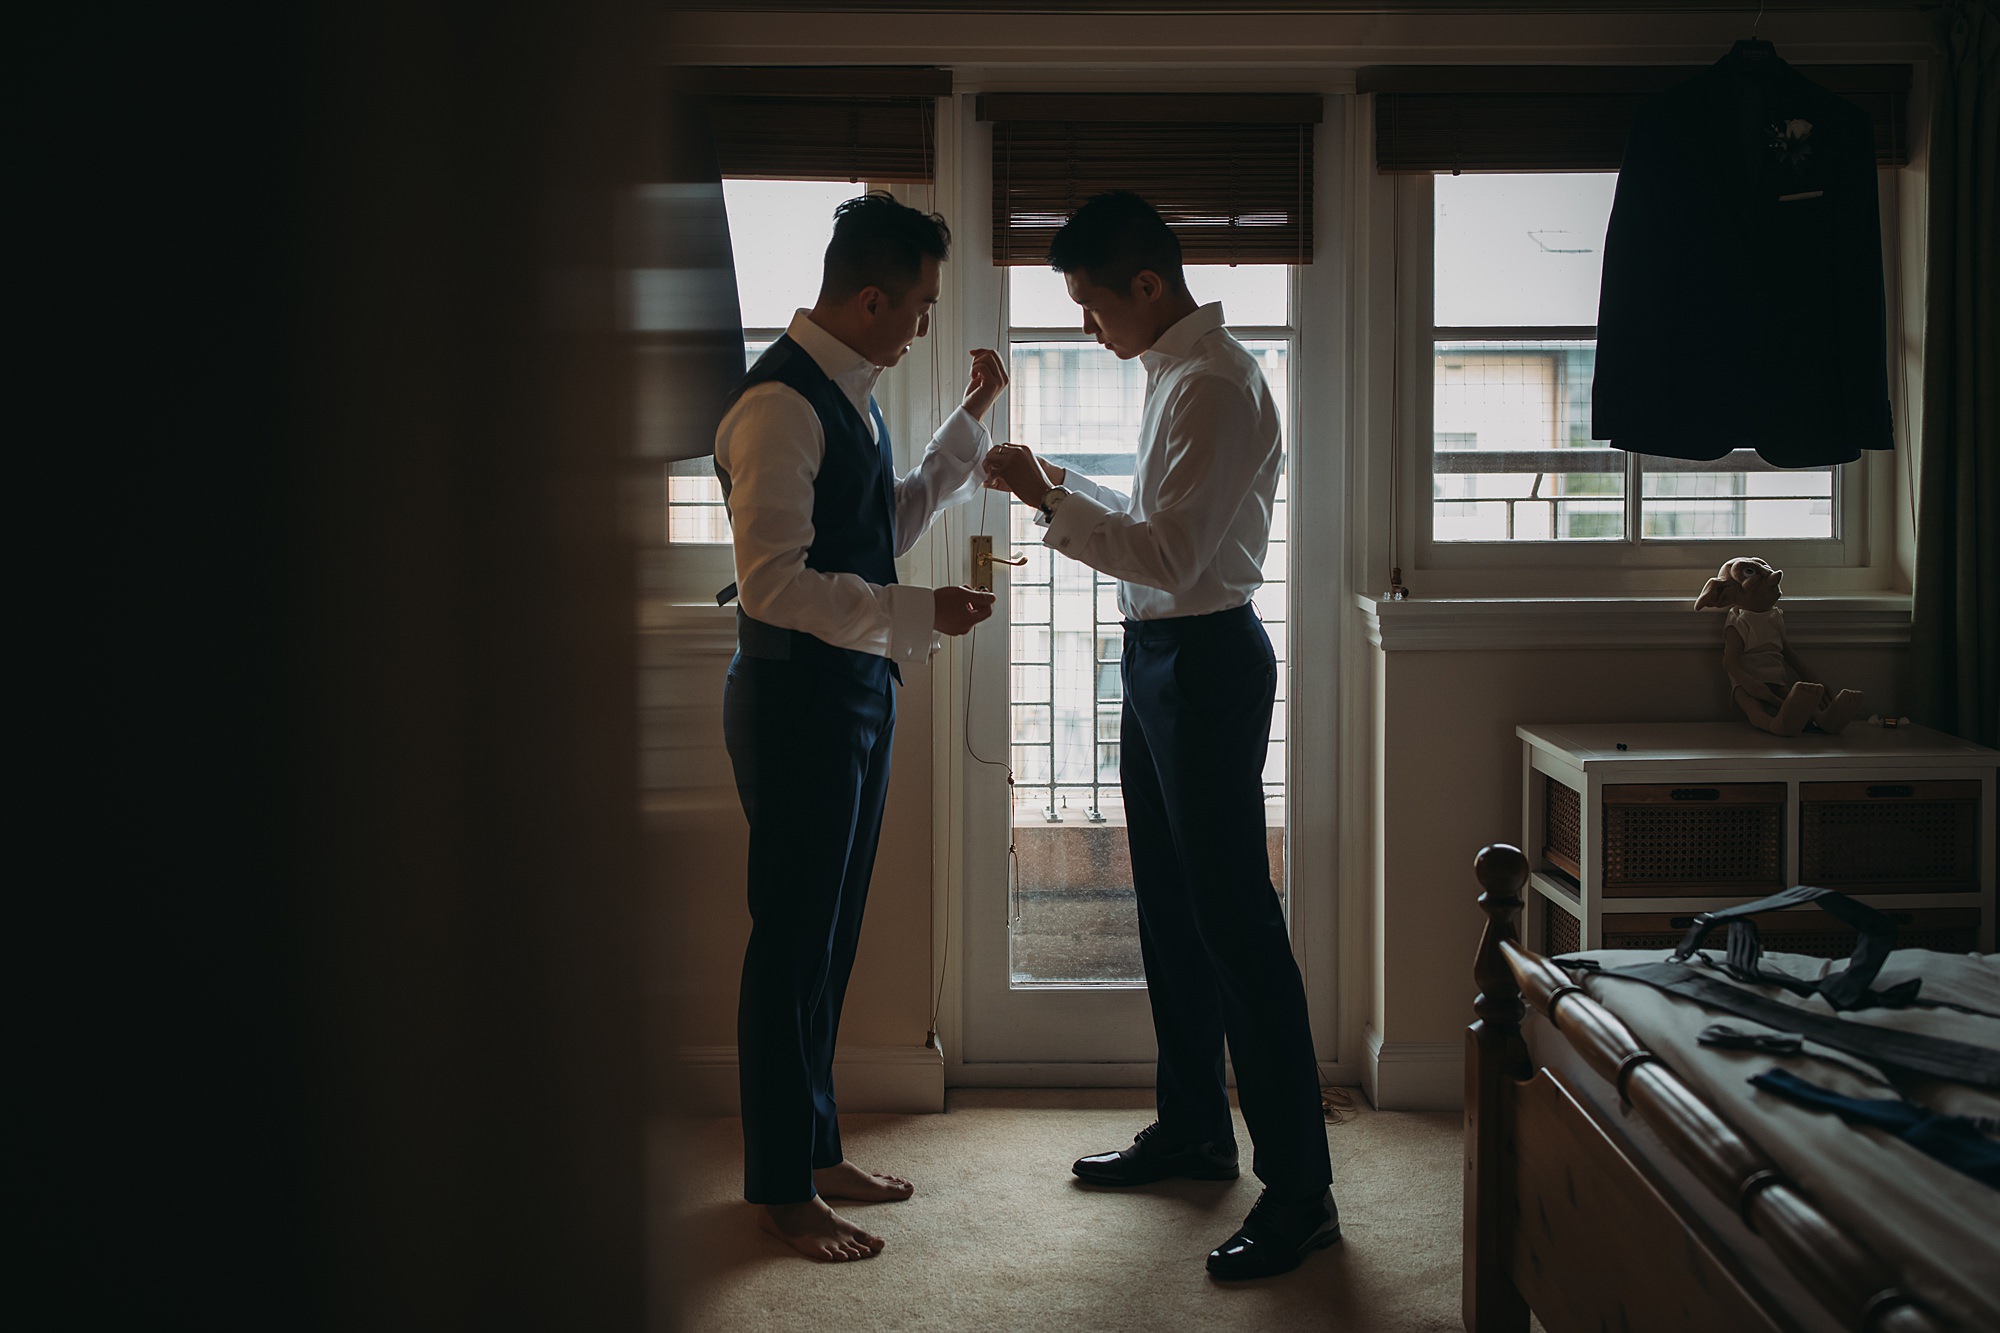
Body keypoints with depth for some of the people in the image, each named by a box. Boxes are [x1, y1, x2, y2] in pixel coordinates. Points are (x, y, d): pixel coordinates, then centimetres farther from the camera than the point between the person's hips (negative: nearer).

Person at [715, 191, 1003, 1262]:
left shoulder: (853, 394, 12)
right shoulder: (781, 402, -19)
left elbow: (891, 524, 24)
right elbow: (774, 582, -24)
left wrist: (970, 419, 20)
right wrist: (921, 612, -24)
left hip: (856, 690, 10)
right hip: (795, 695, -10)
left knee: (830, 936, 16)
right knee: (793, 943, -1)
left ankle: (815, 1149, 29)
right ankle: (779, 1188, 11)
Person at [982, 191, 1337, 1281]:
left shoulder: (1215, 385, -19)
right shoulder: (1176, 372, 13)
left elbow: (1172, 555, -25)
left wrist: (1051, 502, -19)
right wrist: (1079, 493, 12)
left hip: (1205, 660, -10)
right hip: (1158, 657, 11)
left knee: (1235, 918, -7)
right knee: (1168, 907, 18)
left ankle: (1299, 1188, -1)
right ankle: (1193, 1129, 32)